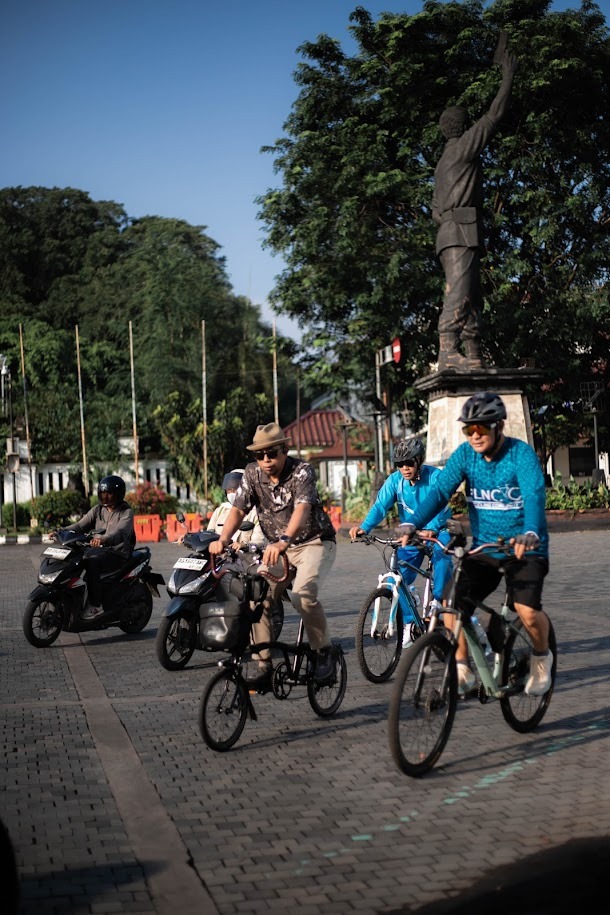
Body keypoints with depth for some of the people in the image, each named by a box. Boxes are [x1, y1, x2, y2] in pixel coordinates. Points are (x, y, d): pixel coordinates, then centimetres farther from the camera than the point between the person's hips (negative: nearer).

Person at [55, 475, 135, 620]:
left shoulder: (126, 513, -6)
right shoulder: (98, 510, 14)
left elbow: (120, 532, -26)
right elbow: (81, 525, 5)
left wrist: (104, 539, -46)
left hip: (117, 553, -7)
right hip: (98, 549, 7)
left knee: (91, 562, -33)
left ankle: (95, 605, -31)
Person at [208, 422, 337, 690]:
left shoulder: (301, 470, -20)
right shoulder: (252, 474, -4)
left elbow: (302, 508, -36)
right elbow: (238, 509, -11)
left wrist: (283, 541, -54)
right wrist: (223, 539, -31)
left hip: (315, 542, -5)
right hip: (278, 548, 5)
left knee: (303, 594, -30)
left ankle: (324, 653, -9)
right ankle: (264, 668, -5)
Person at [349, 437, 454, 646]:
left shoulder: (435, 476, -17)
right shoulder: (395, 480, -8)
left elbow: (441, 506, -30)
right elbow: (380, 506, -18)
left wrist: (432, 529, -50)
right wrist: (364, 527, -37)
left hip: (435, 532, -3)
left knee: (442, 553, -35)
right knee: (398, 580, -9)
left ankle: (438, 600, -16)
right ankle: (409, 624, 6)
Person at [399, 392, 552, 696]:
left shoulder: (522, 454, -15)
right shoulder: (465, 454, -4)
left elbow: (534, 496, -30)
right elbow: (440, 491, -13)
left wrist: (531, 533, -50)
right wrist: (412, 525, -30)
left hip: (525, 548, -4)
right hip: (483, 549, 4)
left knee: (528, 610, -23)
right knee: (451, 605, -12)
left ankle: (541, 657, 9)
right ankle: (462, 670, 8)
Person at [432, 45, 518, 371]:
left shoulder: (443, 163, 30)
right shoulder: (464, 146, 5)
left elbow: (436, 211, 27)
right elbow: (494, 115, 3)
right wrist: (508, 76, 10)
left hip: (449, 230, 10)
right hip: (462, 230, -10)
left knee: (471, 296, 3)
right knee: (459, 292, -22)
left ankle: (473, 356, -4)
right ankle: (448, 353, -34)